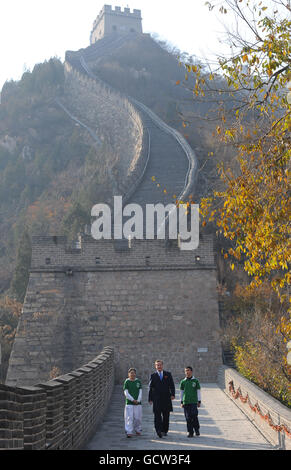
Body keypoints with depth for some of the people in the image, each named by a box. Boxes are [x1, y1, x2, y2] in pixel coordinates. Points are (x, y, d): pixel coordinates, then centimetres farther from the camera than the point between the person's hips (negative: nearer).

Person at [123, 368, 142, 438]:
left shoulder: (138, 381, 7)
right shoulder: (127, 382, 0)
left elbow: (140, 392, 4)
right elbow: (126, 393, -5)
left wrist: (138, 400, -9)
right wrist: (133, 400, -13)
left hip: (138, 403, 2)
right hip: (129, 403, -2)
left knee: (138, 417, 5)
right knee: (129, 418, -8)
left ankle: (137, 430, 24)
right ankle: (129, 432, -8)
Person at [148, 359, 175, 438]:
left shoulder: (168, 374, 10)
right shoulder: (153, 376, 8)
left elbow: (172, 385, 5)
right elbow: (150, 388, 7)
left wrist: (172, 394, -9)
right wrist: (150, 399, 1)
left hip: (166, 399, 1)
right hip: (156, 399, -1)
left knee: (166, 416, 5)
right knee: (157, 415, -11)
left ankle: (164, 431, 17)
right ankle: (159, 431, -18)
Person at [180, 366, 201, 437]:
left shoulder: (195, 381, 4)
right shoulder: (183, 382, 9)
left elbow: (198, 391, 6)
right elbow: (181, 392, 15)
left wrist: (199, 401, 2)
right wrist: (181, 402, 12)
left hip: (194, 402, -2)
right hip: (186, 402, 2)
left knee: (194, 416, -9)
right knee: (188, 418, 1)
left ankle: (197, 429, 12)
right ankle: (190, 432, 9)